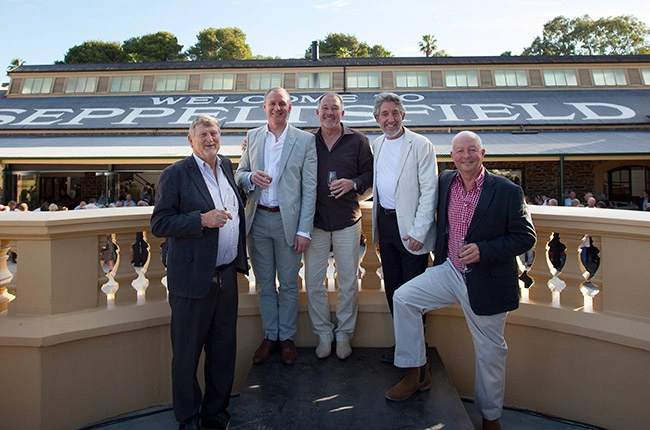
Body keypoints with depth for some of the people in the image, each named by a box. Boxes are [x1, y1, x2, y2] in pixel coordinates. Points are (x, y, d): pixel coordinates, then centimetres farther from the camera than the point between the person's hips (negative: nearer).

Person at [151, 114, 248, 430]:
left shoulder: (227, 166, 10)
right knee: (187, 354, 8)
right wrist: (202, 220, -22)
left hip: (227, 275, 6)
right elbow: (159, 223, -12)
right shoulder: (175, 174, -7)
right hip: (193, 279, -5)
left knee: (224, 351, 15)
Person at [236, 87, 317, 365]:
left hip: (287, 220, -3)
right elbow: (239, 173, 13)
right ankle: (269, 336, 28)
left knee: (288, 284, 8)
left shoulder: (305, 140, -1)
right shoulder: (252, 137, 9)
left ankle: (287, 338, 24)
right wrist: (251, 177, -12)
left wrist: (304, 230, -9)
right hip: (257, 219, 3)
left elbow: (309, 188, -4)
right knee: (264, 284, 13)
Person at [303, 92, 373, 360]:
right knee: (313, 282, 5)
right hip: (315, 220, 1)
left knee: (348, 282, 6)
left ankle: (344, 334, 23)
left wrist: (354, 183, -13)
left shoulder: (357, 141, 4)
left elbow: (370, 173, 4)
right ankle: (323, 335, 21)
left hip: (347, 220, -1)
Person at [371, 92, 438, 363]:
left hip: (410, 226, -6)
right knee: (392, 287, 14)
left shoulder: (421, 145, -9)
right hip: (385, 223, 6)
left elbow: (429, 191, -13)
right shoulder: (376, 145, 10)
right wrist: (377, 225, 11)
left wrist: (418, 231, -17)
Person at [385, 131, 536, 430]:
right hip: (449, 270, 5)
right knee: (403, 298, -5)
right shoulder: (445, 181, 1)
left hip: (487, 282, -4)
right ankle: (416, 374, 11)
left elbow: (526, 236, -11)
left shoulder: (507, 191, -13)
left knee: (489, 351, 7)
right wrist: (440, 253, 14)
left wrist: (484, 250, -22)